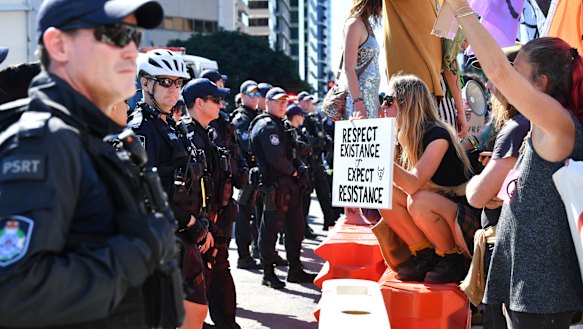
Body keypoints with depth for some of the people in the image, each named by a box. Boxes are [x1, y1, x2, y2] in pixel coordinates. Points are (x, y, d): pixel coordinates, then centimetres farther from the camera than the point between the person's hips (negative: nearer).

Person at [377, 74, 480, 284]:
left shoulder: (437, 135, -20)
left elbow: (413, 185, -32)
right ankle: (425, 257, -4)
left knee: (418, 201, -34)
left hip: (466, 216, -8)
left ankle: (452, 260, -10)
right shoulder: (406, 137, 5)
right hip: (434, 214, 8)